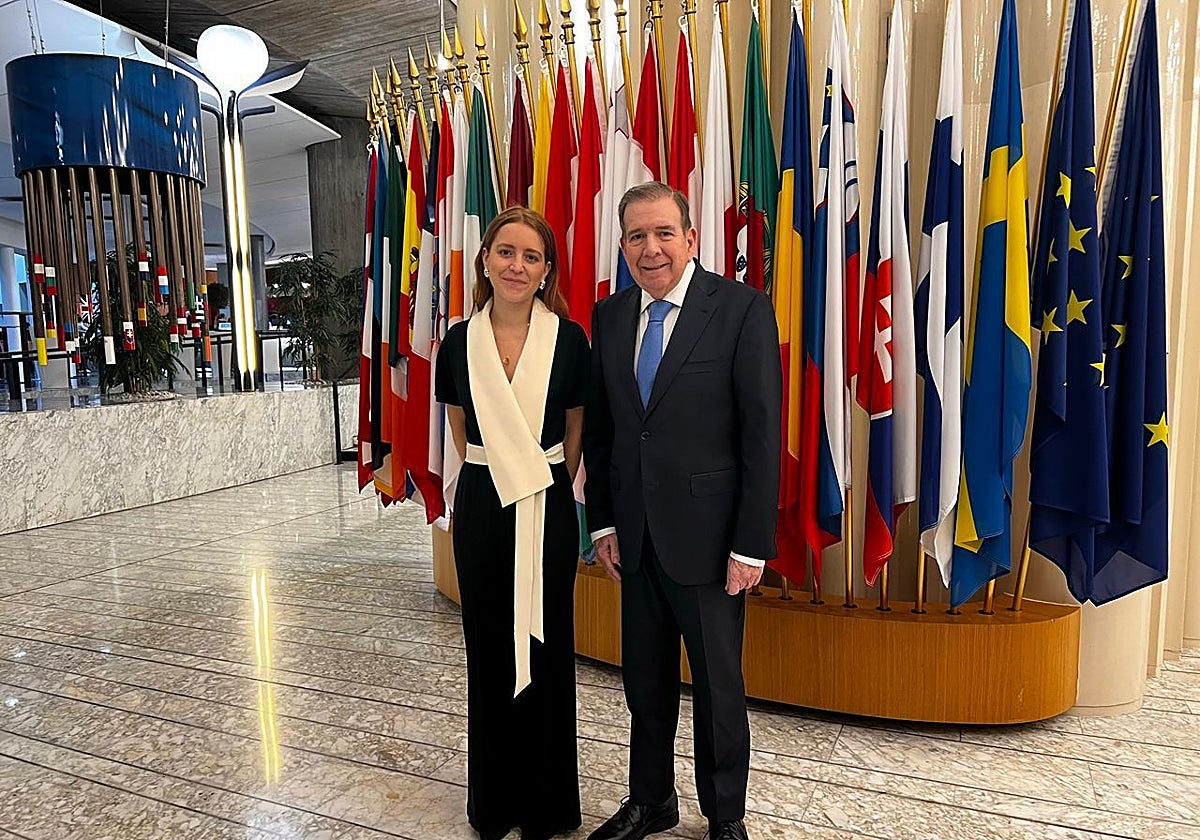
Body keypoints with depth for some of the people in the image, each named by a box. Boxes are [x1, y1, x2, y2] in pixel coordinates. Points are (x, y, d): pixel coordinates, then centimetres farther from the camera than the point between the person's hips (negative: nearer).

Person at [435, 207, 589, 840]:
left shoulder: (568, 339, -6)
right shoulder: (459, 342, 0)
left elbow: (575, 430, 4)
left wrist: (544, 481, 7)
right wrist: (492, 472, 12)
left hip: (548, 508, -2)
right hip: (481, 505, 2)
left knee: (545, 645, 8)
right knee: (487, 646, 12)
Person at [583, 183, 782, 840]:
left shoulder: (742, 309, -10)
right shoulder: (608, 316, 5)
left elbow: (762, 433, -12)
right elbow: (598, 428, 9)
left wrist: (752, 544, -13)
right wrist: (603, 521, 6)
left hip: (707, 535, -4)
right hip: (635, 536, 5)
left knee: (718, 686, 13)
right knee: (645, 681, 19)